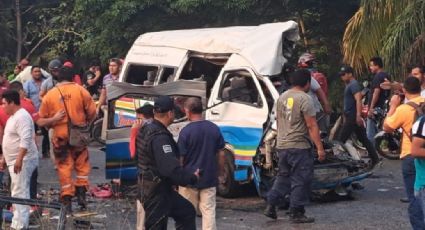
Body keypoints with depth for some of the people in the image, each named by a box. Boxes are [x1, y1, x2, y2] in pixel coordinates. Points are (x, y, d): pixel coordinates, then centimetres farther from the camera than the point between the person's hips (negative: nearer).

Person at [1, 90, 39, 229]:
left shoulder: (22, 117, -17)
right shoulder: (13, 116, 17)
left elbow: (26, 139, -26)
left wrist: (19, 159, -30)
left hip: (22, 161, -11)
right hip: (15, 160, 11)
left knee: (19, 193, -12)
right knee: (19, 192, 14)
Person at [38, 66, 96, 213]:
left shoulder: (49, 95, 0)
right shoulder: (81, 91, -3)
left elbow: (42, 118, 3)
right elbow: (92, 112, -3)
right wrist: (87, 123, 17)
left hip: (60, 135, 1)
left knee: (64, 166, 7)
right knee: (82, 163, 15)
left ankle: (66, 199, 6)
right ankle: (81, 193, 5)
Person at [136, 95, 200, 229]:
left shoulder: (146, 130, 7)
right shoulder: (159, 138, -25)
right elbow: (171, 168, -31)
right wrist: (192, 178, -17)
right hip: (156, 193, -10)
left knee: (187, 212, 20)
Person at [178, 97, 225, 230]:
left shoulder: (186, 131, -14)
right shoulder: (214, 129, 0)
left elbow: (180, 158, -11)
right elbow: (221, 154, 6)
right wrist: (219, 172, 18)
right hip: (209, 179, 3)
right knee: (209, 211, 6)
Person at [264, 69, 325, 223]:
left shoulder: (282, 97, 10)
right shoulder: (304, 99, -14)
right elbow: (312, 126, -17)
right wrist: (319, 148, -15)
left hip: (282, 146, 8)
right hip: (299, 147, -8)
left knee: (283, 177, 18)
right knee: (300, 181, 1)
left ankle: (271, 206, 15)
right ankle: (296, 213, 5)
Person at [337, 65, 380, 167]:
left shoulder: (353, 84, -12)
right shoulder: (349, 85, 20)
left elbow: (358, 100, -23)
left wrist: (358, 115, -31)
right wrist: (345, 117, 29)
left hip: (353, 117, -11)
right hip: (350, 117, 11)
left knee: (341, 140, -8)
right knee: (363, 139, 10)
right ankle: (375, 159, 11)